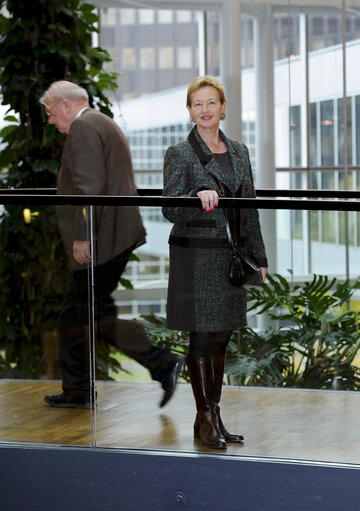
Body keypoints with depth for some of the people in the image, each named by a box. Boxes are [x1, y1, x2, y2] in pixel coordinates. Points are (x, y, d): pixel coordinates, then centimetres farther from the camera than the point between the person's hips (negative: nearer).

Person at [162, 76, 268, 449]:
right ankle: (207, 420, 5)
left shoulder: (239, 152, 12)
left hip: (230, 256, 5)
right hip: (196, 255, -5)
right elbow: (170, 208, -13)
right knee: (201, 337, -3)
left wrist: (258, 257, 13)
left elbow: (250, 209, 15)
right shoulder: (179, 154, -3)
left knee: (221, 338, 8)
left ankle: (210, 417, 16)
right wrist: (198, 196, -32)